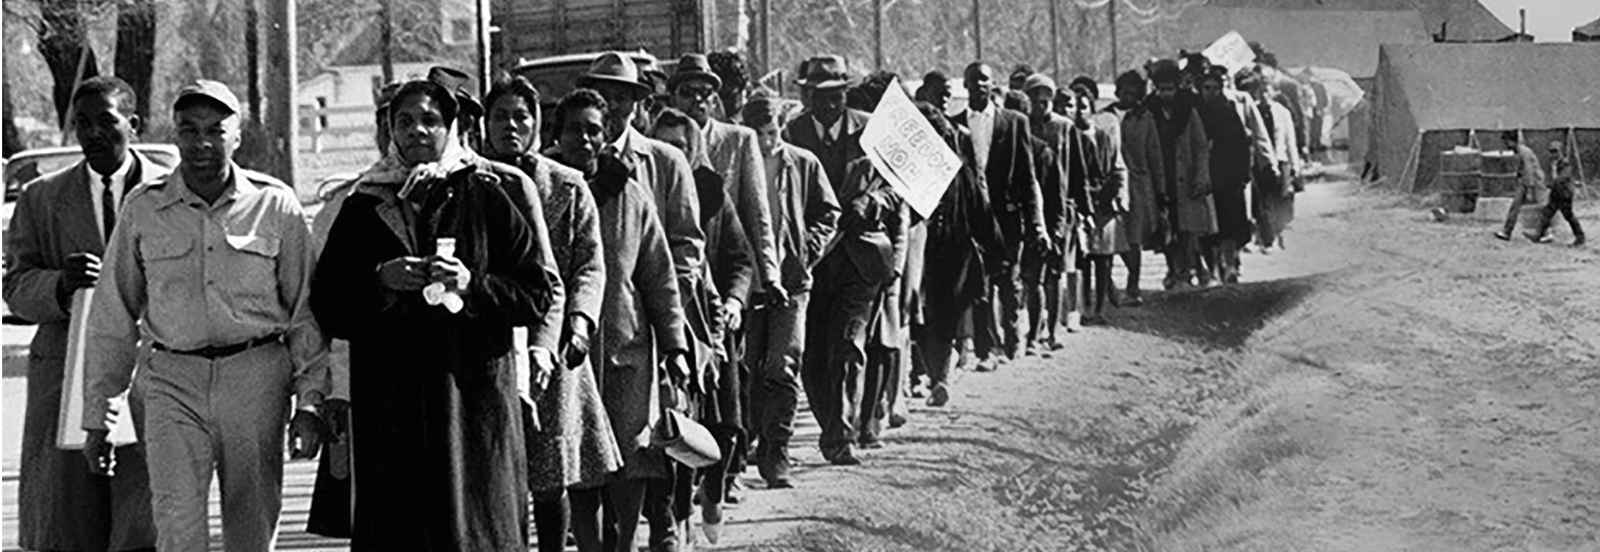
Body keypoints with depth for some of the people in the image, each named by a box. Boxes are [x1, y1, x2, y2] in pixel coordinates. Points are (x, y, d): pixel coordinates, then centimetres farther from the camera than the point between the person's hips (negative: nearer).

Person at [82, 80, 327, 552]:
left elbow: (304, 311, 7)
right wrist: (96, 416, 9)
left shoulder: (275, 205, 3)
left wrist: (309, 401, 1)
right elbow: (112, 318, 10)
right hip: (172, 379, 0)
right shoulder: (143, 208, 5)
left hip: (257, 376, 0)